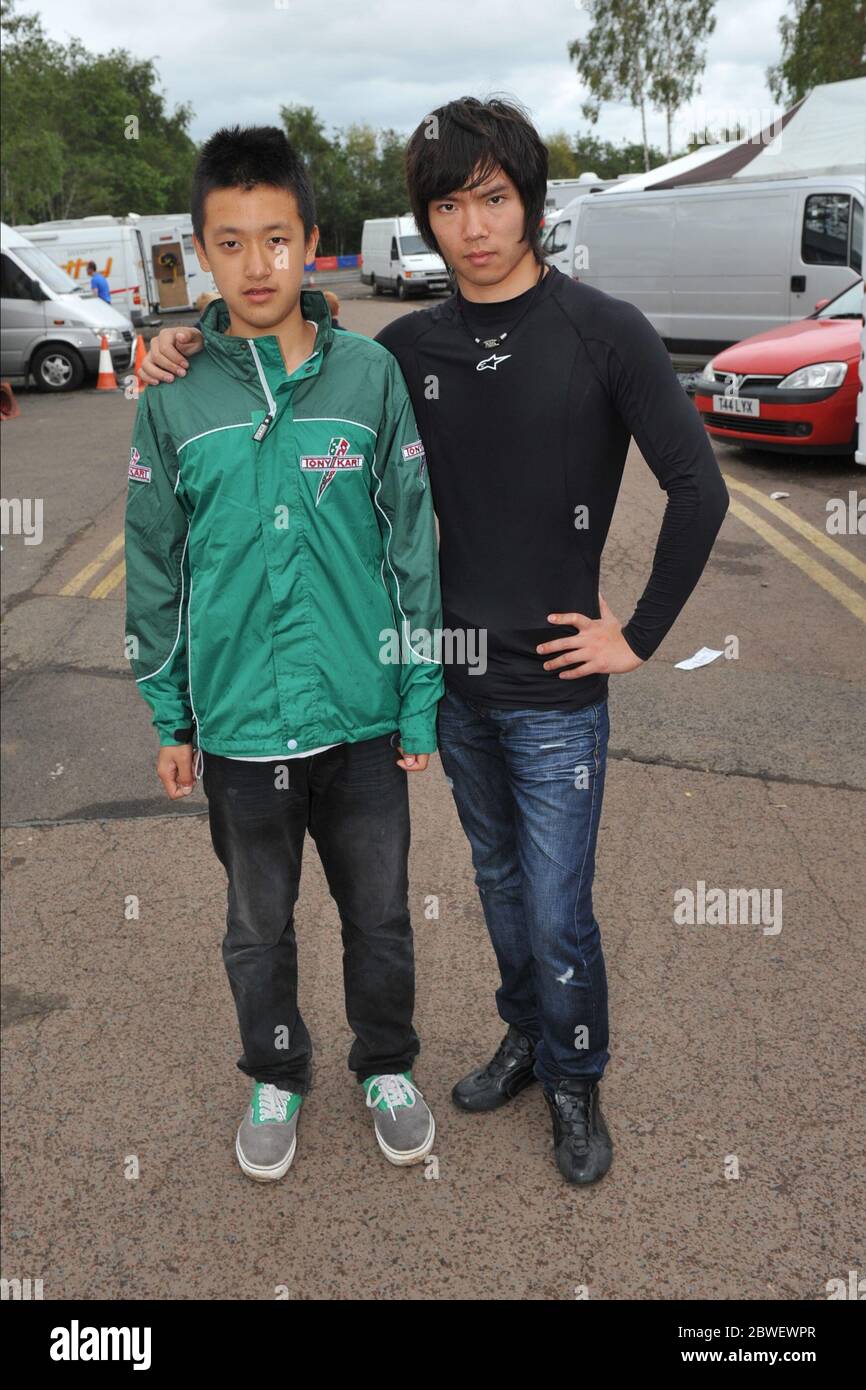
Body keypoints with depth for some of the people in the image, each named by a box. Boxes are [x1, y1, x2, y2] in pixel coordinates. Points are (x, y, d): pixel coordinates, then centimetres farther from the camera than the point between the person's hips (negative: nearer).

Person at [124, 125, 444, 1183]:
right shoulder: (174, 398, -3)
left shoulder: (371, 375, -4)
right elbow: (154, 567, 3)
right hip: (237, 725, 1)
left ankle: (387, 1068, 41)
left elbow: (414, 541, -1)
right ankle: (276, 1077, 43)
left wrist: (421, 698, -2)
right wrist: (169, 718, 4)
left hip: (362, 715, 0)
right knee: (258, 924, 18)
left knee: (379, 913, 16)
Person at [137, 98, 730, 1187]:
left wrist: (641, 636, -9)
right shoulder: (413, 346, 2)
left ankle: (577, 1085, 31)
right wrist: (192, 359, -6)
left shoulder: (605, 333, -11)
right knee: (500, 882, 21)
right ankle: (526, 1037, 44)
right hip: (454, 682, 4)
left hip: (554, 692, -4)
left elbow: (698, 491, -10)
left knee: (557, 913, 5)